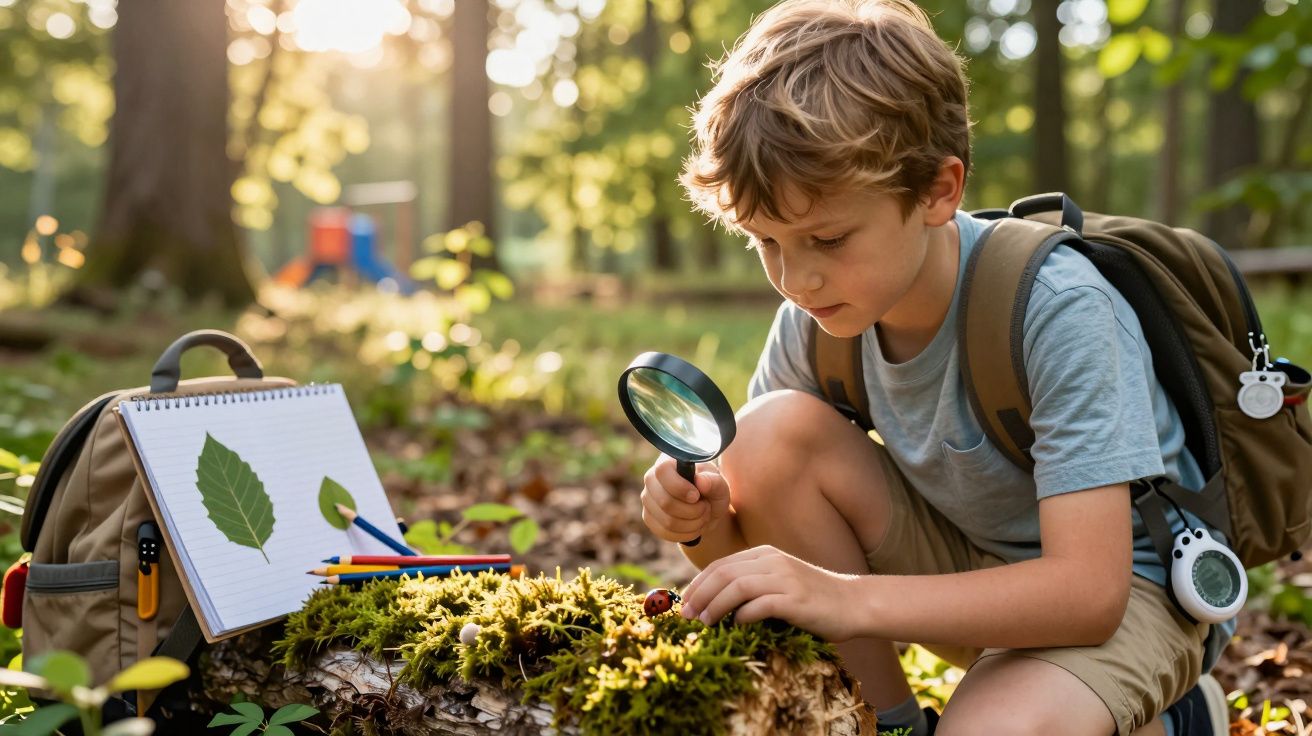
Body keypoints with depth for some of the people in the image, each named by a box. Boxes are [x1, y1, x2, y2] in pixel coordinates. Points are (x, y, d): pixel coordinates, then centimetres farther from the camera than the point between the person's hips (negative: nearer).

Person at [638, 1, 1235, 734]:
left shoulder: (1056, 308, -29)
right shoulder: (816, 315, -12)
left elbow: (1088, 589, -33)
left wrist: (846, 597, -42)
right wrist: (705, 523, -28)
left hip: (1132, 583, -5)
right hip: (968, 564, 6)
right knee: (773, 433, -18)